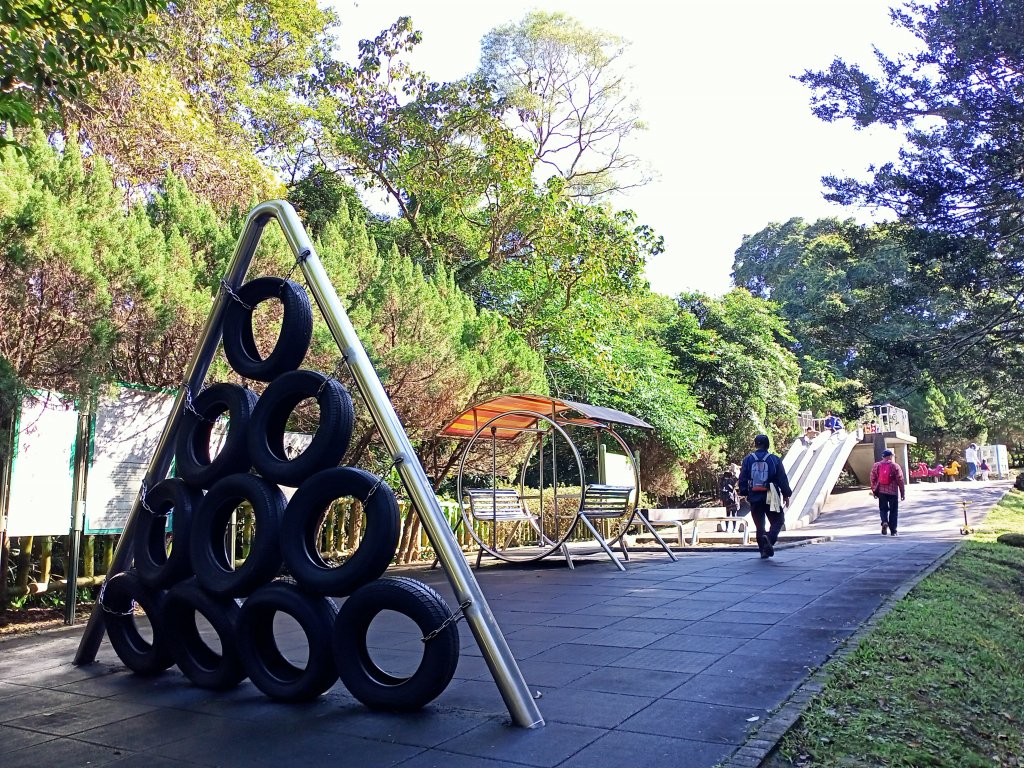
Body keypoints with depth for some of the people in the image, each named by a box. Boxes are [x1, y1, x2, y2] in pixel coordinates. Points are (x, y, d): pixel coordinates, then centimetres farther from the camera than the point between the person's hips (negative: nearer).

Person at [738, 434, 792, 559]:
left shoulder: (748, 460, 2)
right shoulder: (774, 459, -2)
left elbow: (742, 480, 2)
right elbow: (782, 479, -1)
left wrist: (744, 493, 12)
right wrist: (786, 495, 7)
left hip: (754, 498, 2)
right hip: (771, 497, -2)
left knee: (759, 524, 12)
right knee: (777, 521, 9)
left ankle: (763, 550, 12)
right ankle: (770, 537, -19)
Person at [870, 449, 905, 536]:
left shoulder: (875, 465, 2)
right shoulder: (895, 466, -4)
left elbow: (873, 479, 6)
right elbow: (900, 481, -3)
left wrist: (874, 491, 15)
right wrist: (902, 493, 3)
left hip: (881, 491, 2)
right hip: (893, 492, -2)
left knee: (883, 509, 13)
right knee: (893, 511, 8)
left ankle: (884, 522, -15)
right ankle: (893, 530, 9)